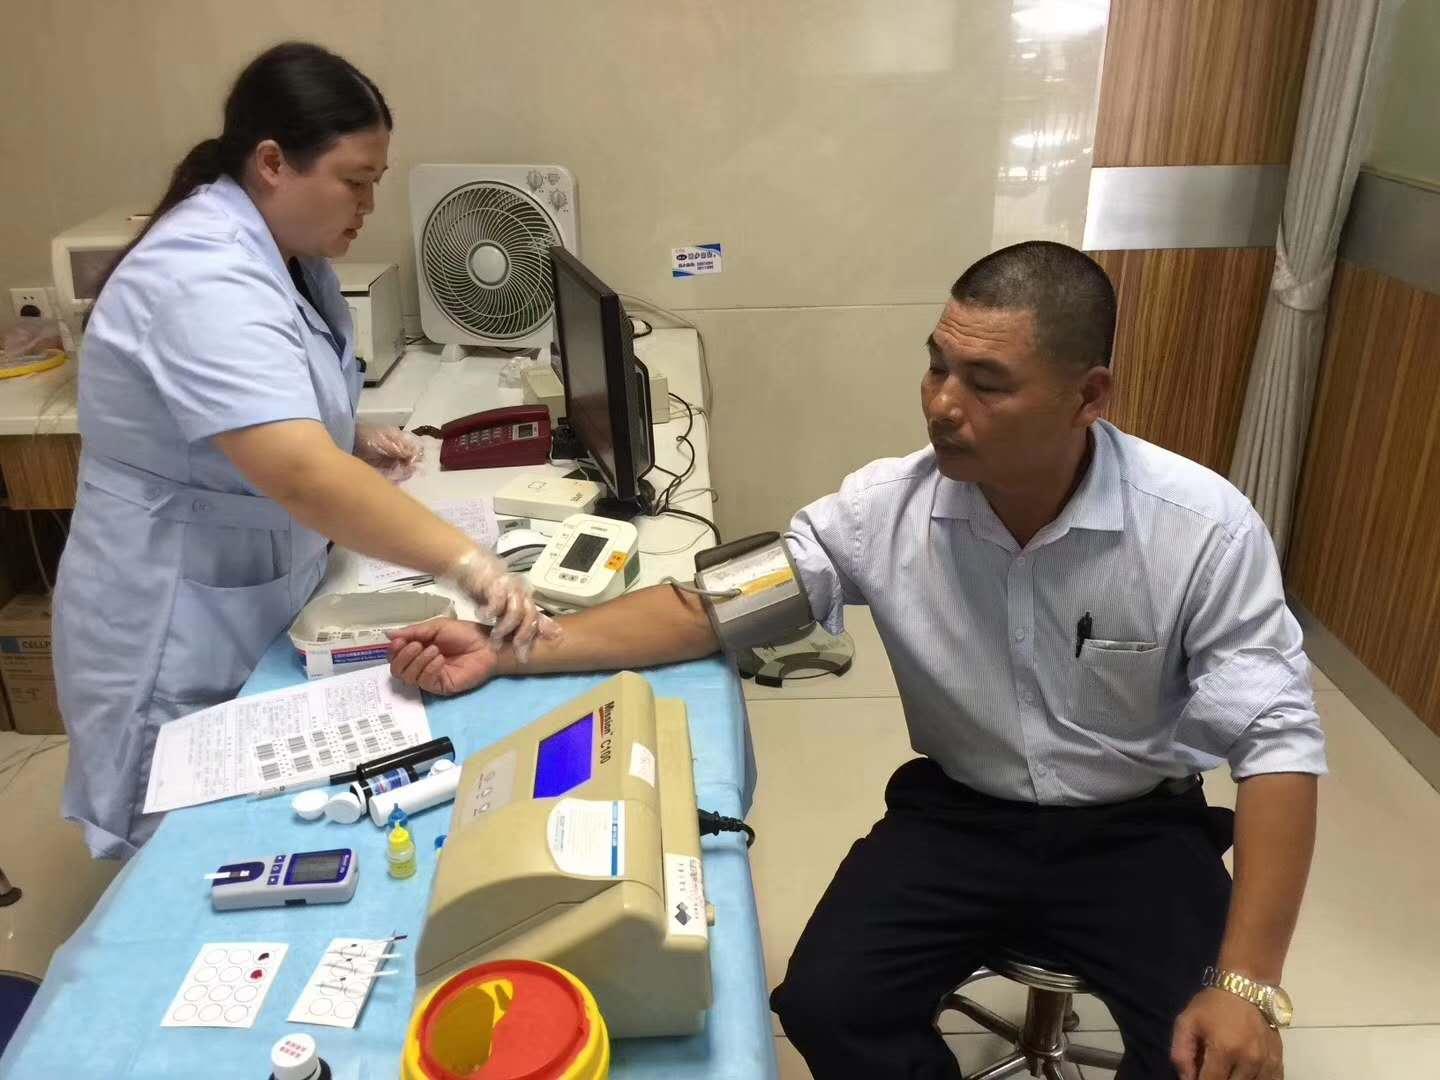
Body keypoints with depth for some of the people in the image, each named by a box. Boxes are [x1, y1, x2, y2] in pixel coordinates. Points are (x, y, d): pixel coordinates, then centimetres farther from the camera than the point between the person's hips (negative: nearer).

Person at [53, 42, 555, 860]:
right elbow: (301, 477, -39)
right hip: (181, 642, -9)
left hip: (260, 605, 9)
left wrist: (358, 441, 1)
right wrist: (469, 564, -41)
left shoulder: (281, 251, 4)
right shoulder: (206, 279, -27)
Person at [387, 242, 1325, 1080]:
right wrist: (511, 651, -21)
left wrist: (1248, 982, -25)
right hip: (958, 815, 1)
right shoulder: (887, 508, -14)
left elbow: (1277, 739, -16)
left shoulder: (1204, 528, -18)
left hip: (1136, 830, 0)